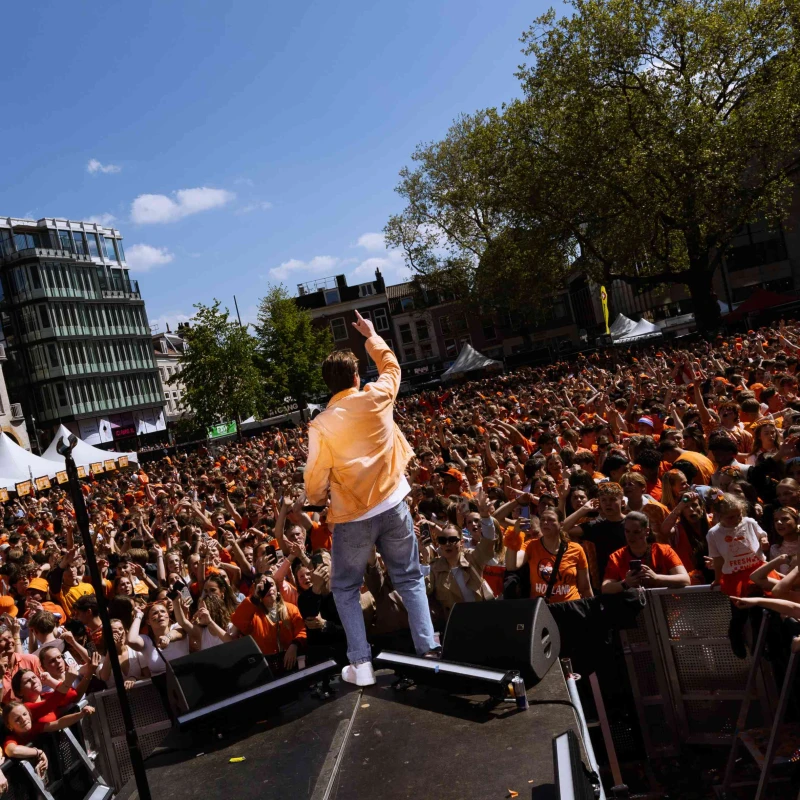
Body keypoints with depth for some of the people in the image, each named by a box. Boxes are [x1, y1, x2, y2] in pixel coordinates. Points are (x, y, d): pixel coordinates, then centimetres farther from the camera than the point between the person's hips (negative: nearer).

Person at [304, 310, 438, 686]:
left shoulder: (322, 424, -13)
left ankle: (360, 664, 12)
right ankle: (428, 651, 16)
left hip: (352, 517, -2)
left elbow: (316, 478, -8)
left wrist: (318, 500, 15)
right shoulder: (377, 399, -8)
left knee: (345, 589, 15)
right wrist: (370, 336, 29)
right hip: (393, 507, 2)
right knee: (410, 579, 17)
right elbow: (391, 365, 15)